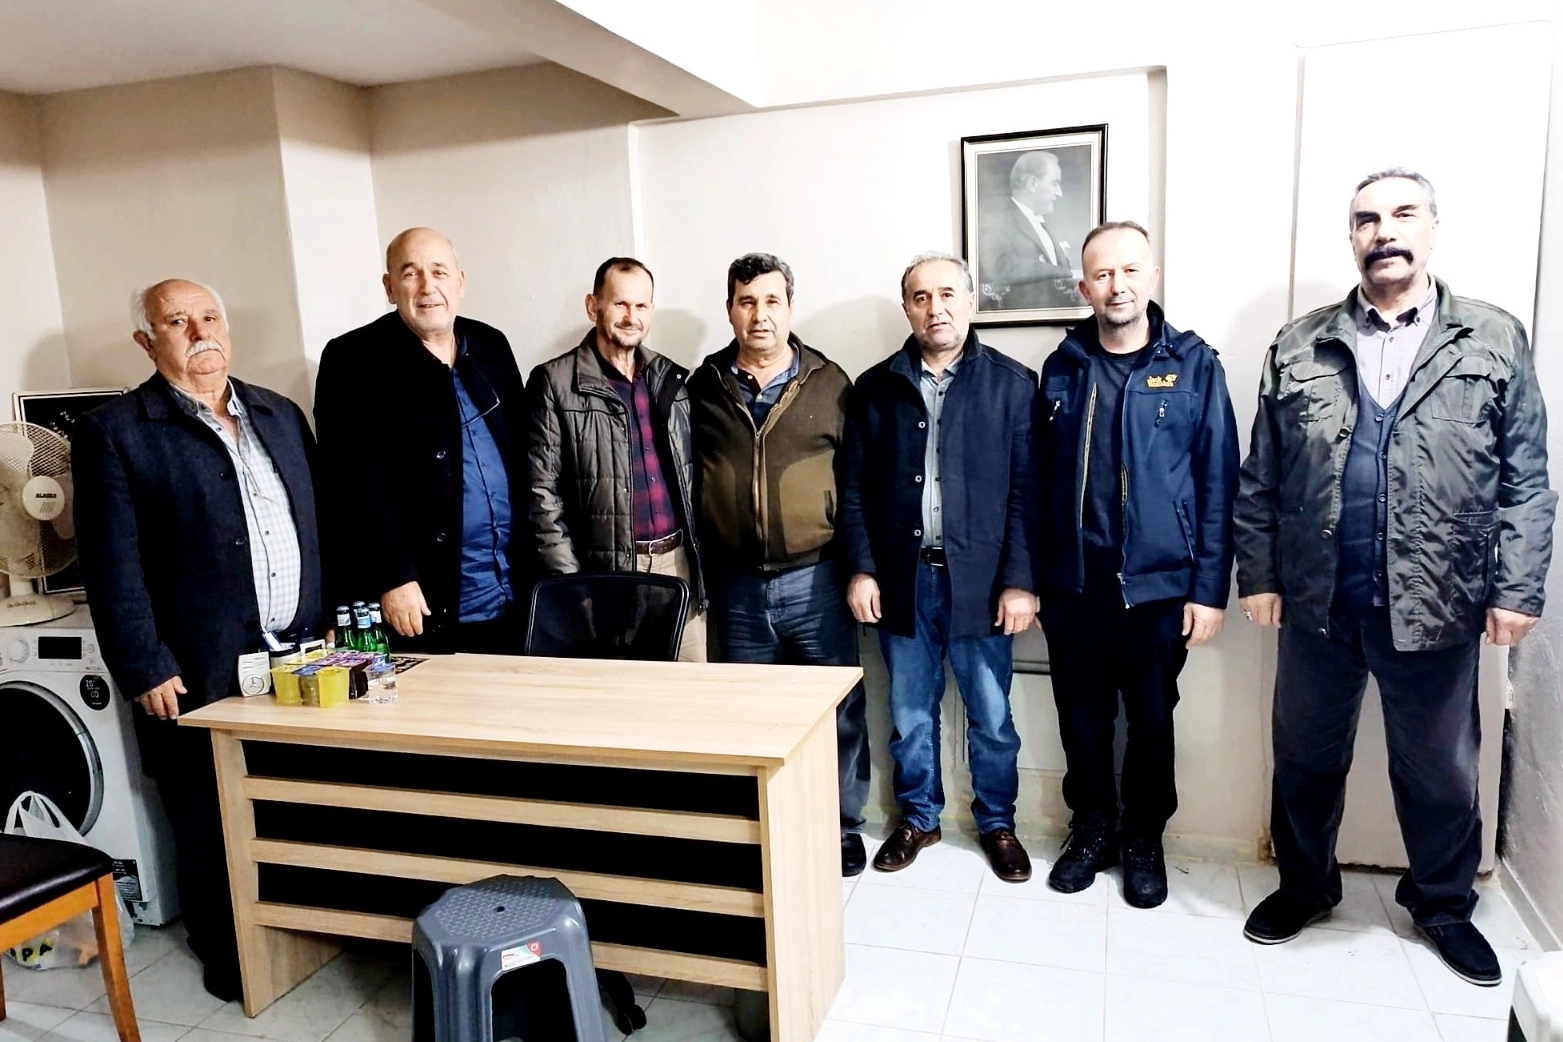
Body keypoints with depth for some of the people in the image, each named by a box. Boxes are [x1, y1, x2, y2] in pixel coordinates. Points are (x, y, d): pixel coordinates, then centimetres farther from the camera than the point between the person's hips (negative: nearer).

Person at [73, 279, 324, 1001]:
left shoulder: (280, 414, 12)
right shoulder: (113, 432, -4)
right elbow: (113, 567, -8)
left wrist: (335, 621, 10)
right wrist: (145, 671, -12)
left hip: (304, 657, 4)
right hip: (202, 673, -4)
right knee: (211, 826, 11)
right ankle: (225, 954, 31)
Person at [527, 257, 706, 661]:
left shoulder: (674, 380, 12)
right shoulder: (555, 383, -3)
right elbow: (542, 492, -5)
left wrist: (701, 558, 10)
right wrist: (569, 581, -10)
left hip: (679, 563, 4)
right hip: (605, 571, -4)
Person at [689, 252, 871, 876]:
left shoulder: (829, 383, 1)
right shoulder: (703, 387, 4)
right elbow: (686, 484, 8)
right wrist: (700, 575, 5)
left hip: (814, 578, -1)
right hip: (736, 585, 2)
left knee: (839, 710, 7)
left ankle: (843, 826, 26)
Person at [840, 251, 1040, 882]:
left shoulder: (1012, 384, -1)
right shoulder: (876, 388, 5)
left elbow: (1026, 491, -5)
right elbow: (855, 489, 5)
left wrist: (1019, 581, -10)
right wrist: (861, 569, -3)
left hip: (979, 580, -1)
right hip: (902, 579, 2)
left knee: (991, 717, 11)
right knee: (909, 715, 14)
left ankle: (996, 823, 32)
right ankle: (918, 818, 34)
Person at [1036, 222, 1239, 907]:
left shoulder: (1193, 366, -3)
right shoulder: (1061, 369, 5)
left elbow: (1218, 483, -5)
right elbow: (1041, 479, 6)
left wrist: (1210, 589, -8)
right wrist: (1033, 573, 5)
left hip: (1158, 586, -2)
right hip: (1071, 586, 2)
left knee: (1151, 722, 12)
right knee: (1082, 720, 13)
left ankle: (1144, 841, 32)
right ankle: (1092, 830, 33)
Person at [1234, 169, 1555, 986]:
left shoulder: (1496, 341, 2)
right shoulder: (1297, 347, 3)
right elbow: (1260, 480, 3)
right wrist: (1257, 576, 0)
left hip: (1436, 607, 0)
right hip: (1318, 603, 1)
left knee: (1440, 770, 15)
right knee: (1305, 759, 15)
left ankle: (1443, 905, 38)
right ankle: (1305, 885, 37)